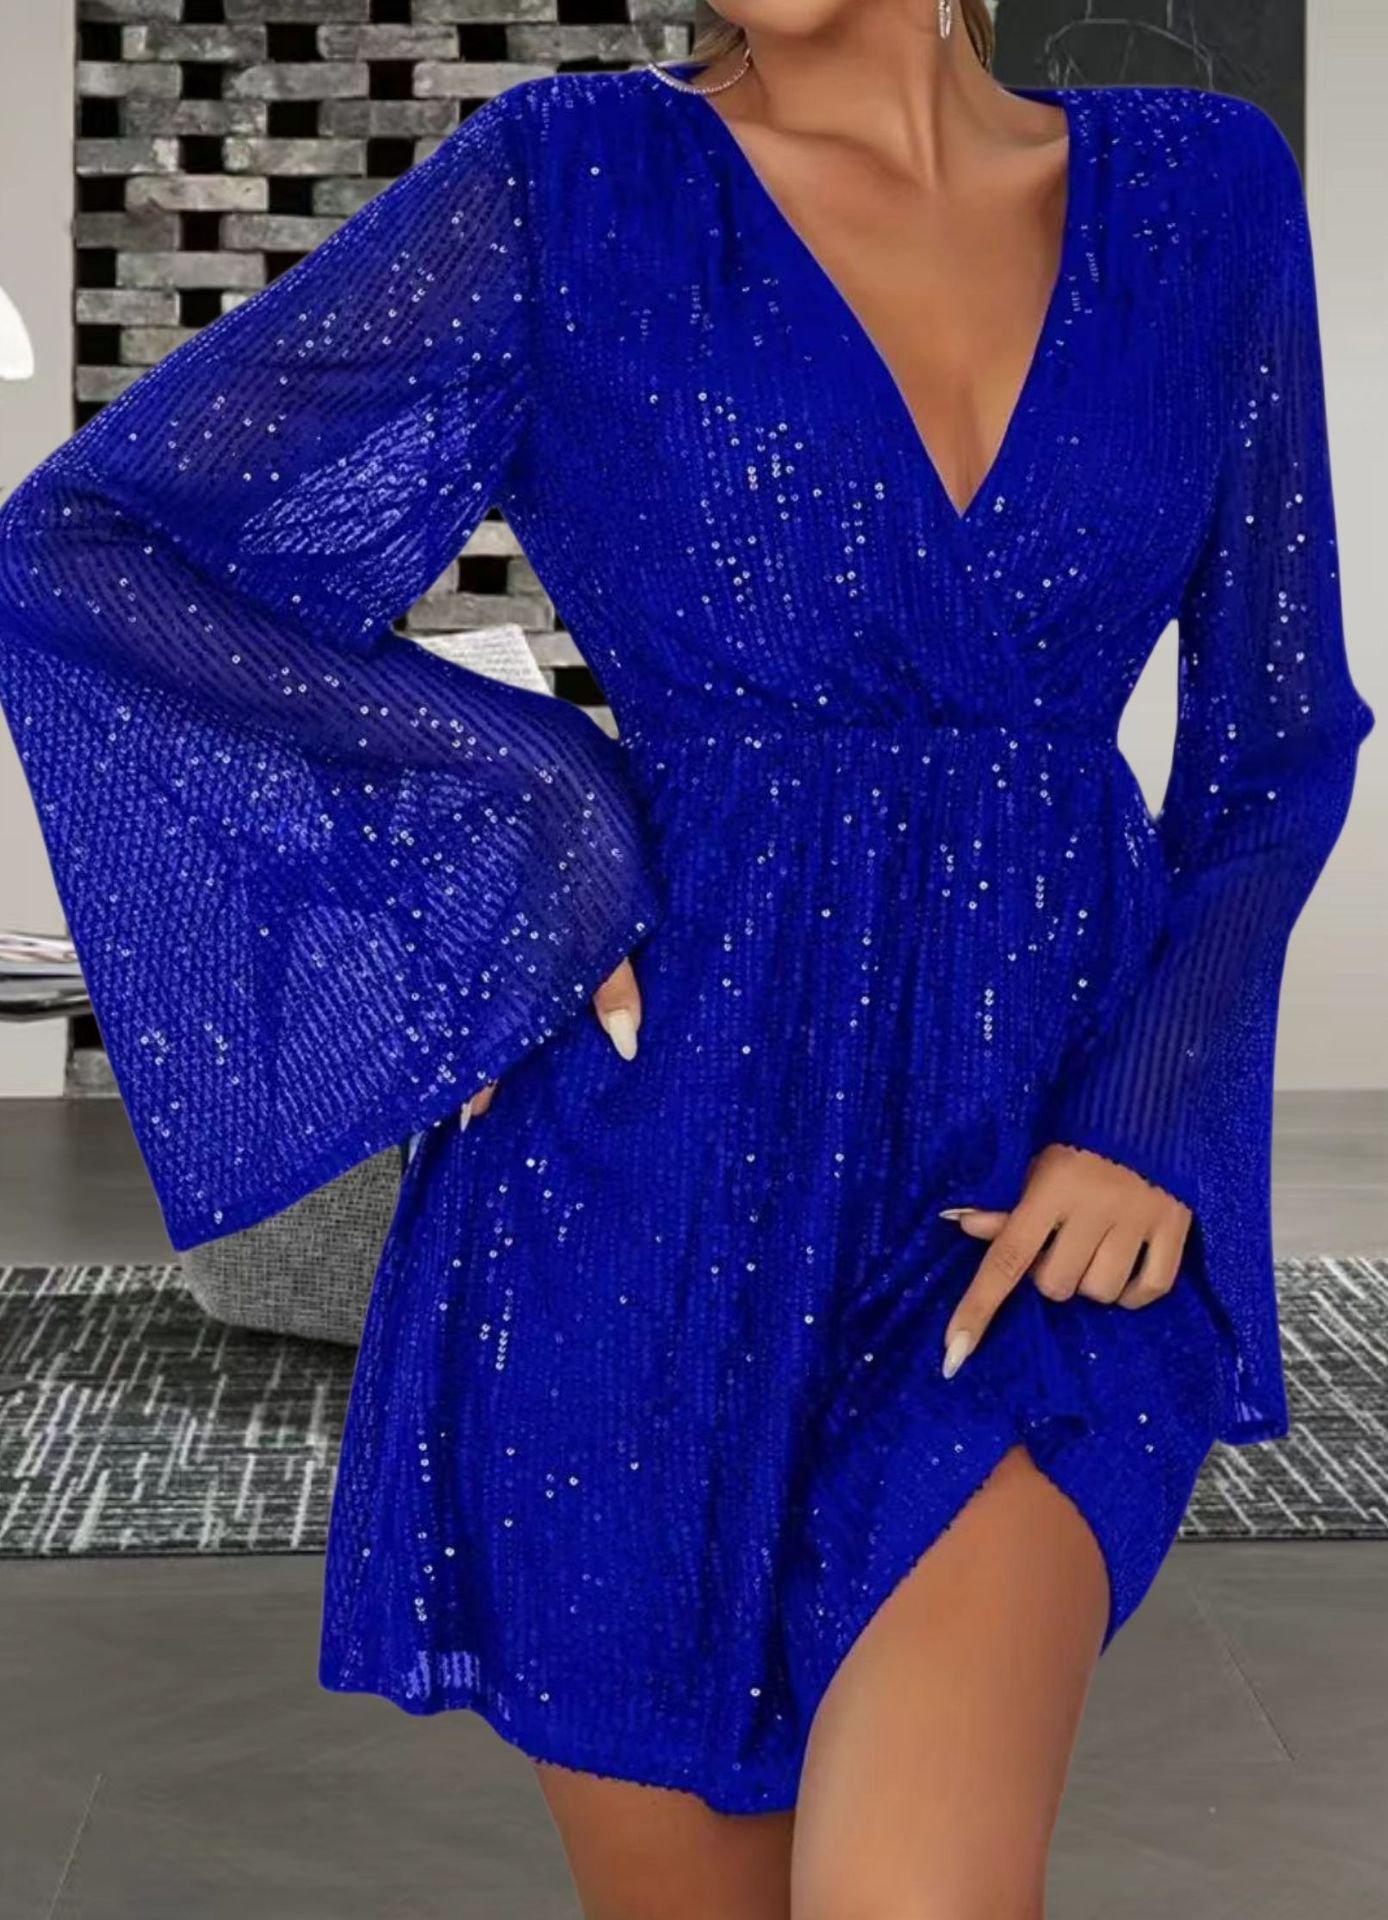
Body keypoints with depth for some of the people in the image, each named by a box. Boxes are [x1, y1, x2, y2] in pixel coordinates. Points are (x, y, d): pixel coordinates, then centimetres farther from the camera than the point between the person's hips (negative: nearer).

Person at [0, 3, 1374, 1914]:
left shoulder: (1203, 190, 5)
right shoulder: (571, 186, -3)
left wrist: (1158, 1114, -4)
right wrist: (549, 820, -7)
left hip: (1044, 1200, 1)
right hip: (662, 1194, -1)